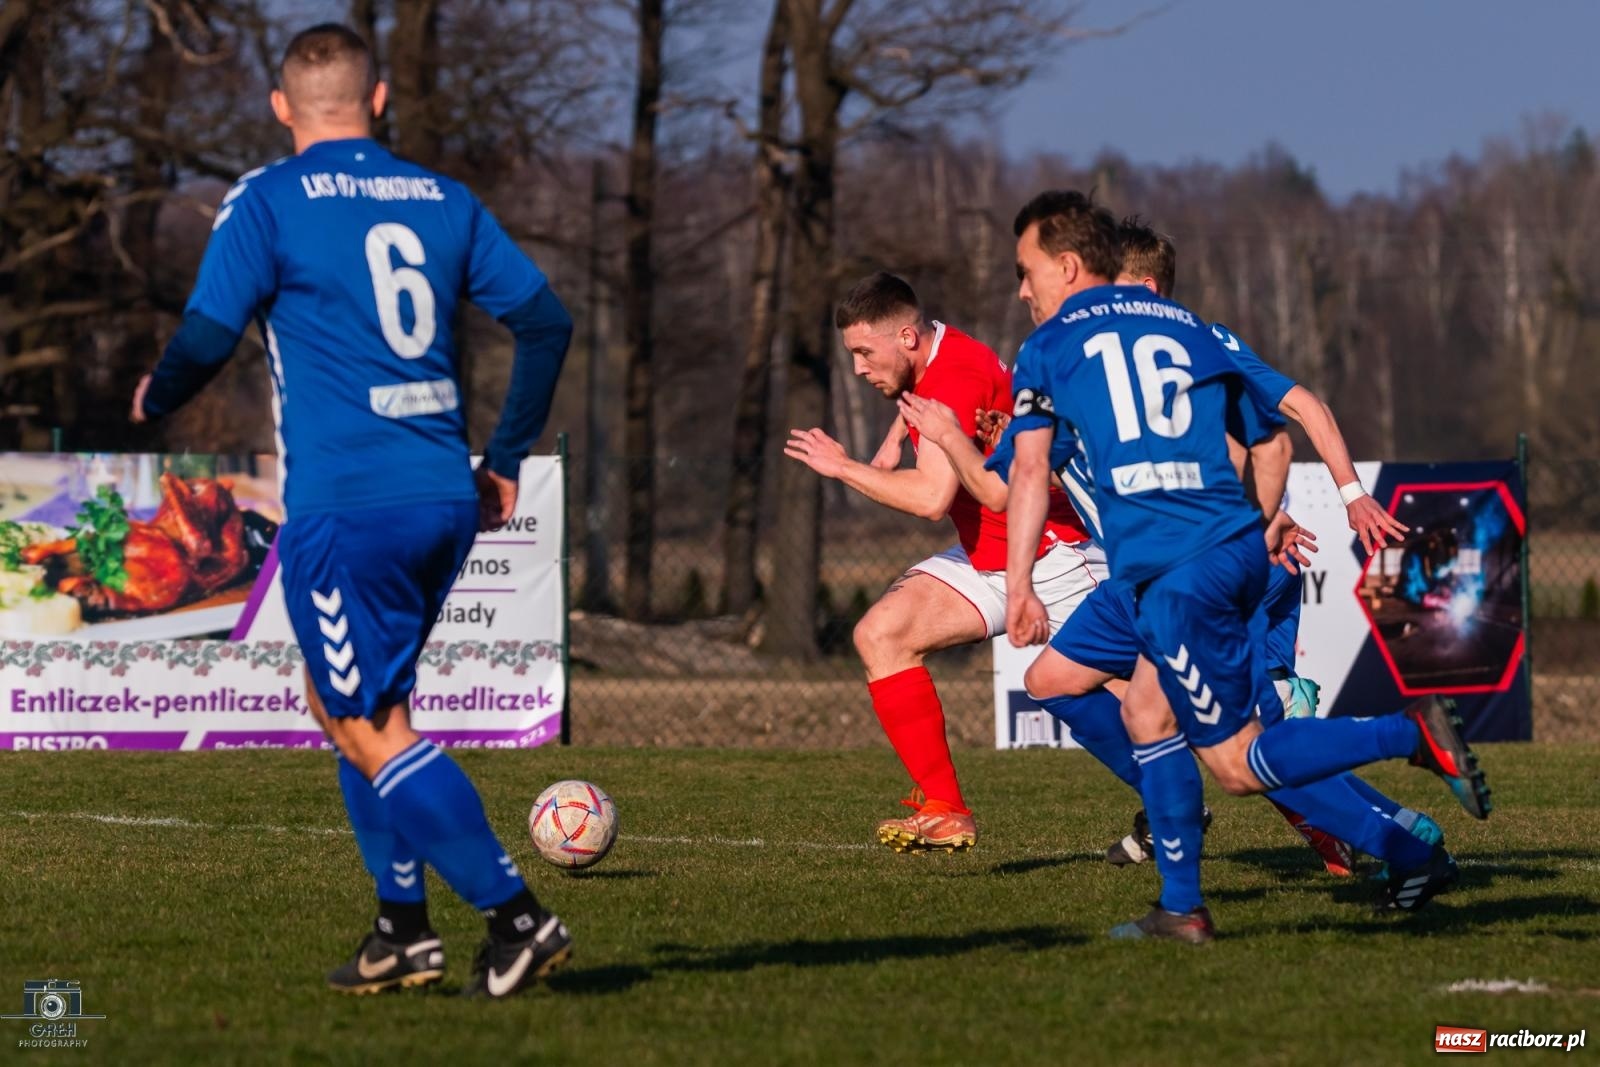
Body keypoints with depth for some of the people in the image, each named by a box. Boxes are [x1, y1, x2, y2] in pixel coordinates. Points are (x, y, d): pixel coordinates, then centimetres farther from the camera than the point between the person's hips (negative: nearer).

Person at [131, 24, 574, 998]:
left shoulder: (267, 202, -3)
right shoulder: (445, 200, 11)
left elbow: (208, 339, -8)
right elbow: (545, 320, 10)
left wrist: (155, 400, 14)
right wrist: (506, 460, 20)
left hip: (344, 505, -6)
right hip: (445, 497, 6)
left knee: (372, 730, -2)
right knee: (342, 698, 21)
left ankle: (519, 919, -11)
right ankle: (403, 928, 16)